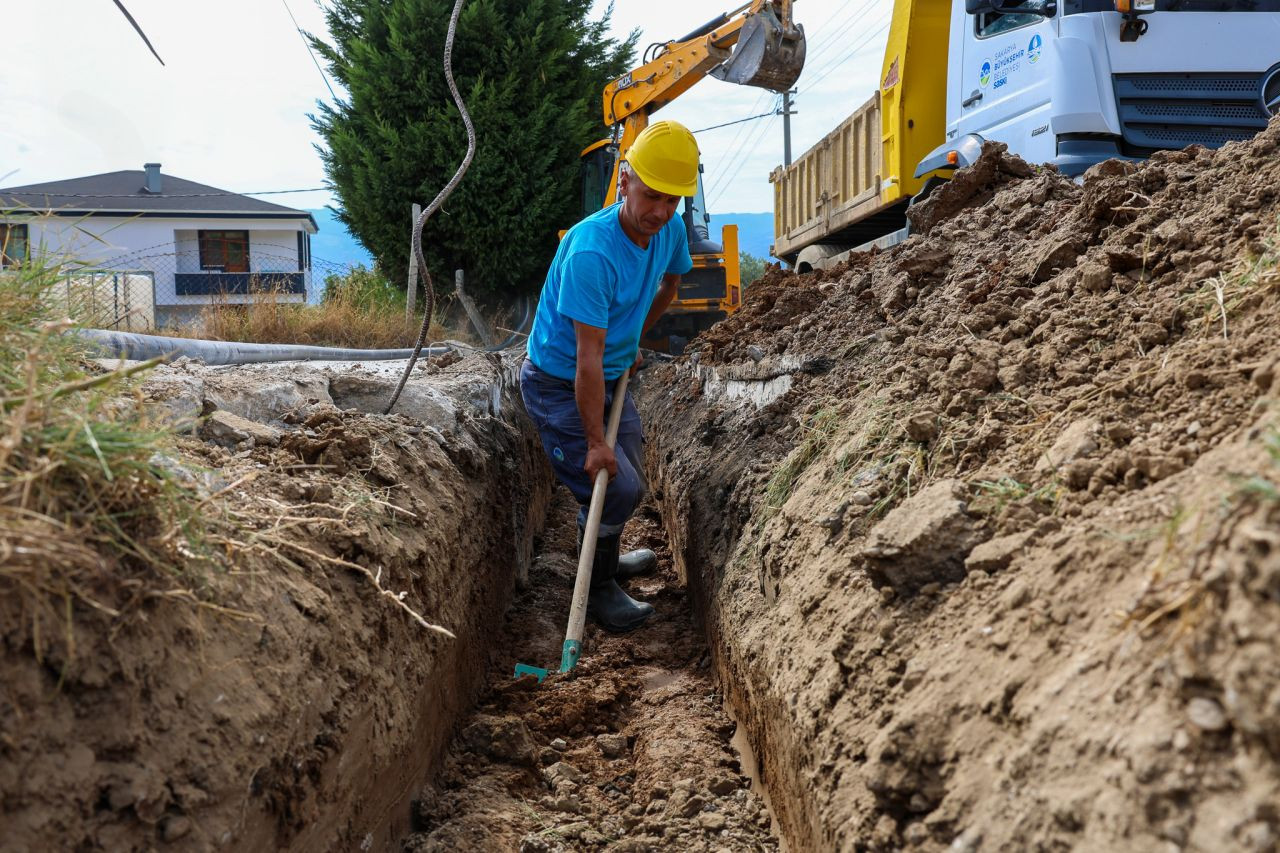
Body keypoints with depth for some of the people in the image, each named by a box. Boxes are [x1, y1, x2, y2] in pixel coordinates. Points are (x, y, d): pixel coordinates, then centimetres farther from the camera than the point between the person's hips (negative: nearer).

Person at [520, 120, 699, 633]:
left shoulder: (671, 230, -9)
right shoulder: (591, 252, -33)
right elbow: (588, 359, -32)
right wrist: (594, 442, -29)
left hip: (611, 376, 8)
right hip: (558, 385, -8)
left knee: (630, 470, 21)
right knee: (617, 488, -11)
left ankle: (606, 559, 46)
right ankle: (597, 589, 13)